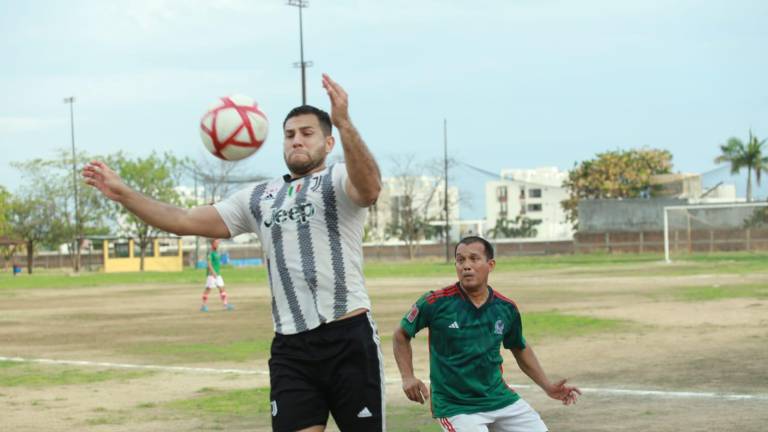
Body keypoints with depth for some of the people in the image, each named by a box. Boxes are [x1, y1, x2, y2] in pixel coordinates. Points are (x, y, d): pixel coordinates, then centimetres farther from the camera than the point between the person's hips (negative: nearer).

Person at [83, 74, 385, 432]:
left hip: (347, 338, -4)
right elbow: (188, 221, 19)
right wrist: (124, 195, 10)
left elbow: (370, 188, -22)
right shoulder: (259, 198, 19)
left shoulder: (338, 180, 3)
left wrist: (345, 124, -37)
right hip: (290, 346, 4)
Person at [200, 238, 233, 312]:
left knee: (222, 289, 5)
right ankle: (204, 306, 0)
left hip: (217, 275, 9)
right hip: (211, 274, -9)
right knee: (208, 289, -4)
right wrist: (213, 272, -30)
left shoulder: (216, 252, 16)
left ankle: (226, 304, 6)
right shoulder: (210, 253, -11)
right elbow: (209, 263, -21)